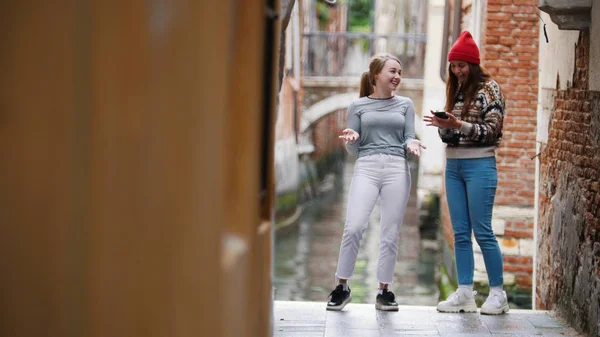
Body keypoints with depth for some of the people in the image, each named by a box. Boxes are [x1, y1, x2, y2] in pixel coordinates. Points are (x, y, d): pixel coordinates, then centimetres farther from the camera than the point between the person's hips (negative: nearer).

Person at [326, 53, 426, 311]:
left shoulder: (405, 104, 16)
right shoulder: (358, 106, 12)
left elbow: (408, 137, 11)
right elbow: (353, 150, 11)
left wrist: (411, 144, -11)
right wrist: (350, 139, -11)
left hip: (397, 169, 2)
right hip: (366, 167, -2)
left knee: (391, 234, -1)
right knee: (354, 227, -16)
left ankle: (383, 291, 8)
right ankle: (342, 287, -3)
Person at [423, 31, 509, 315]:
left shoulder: (489, 89, -5)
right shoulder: (455, 90, 14)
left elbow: (492, 130, -10)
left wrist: (459, 125, -20)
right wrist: (443, 126, -5)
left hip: (479, 164, -6)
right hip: (453, 165, 6)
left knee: (482, 231, -6)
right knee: (460, 233, 5)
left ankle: (497, 293, 1)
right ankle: (464, 293, 7)